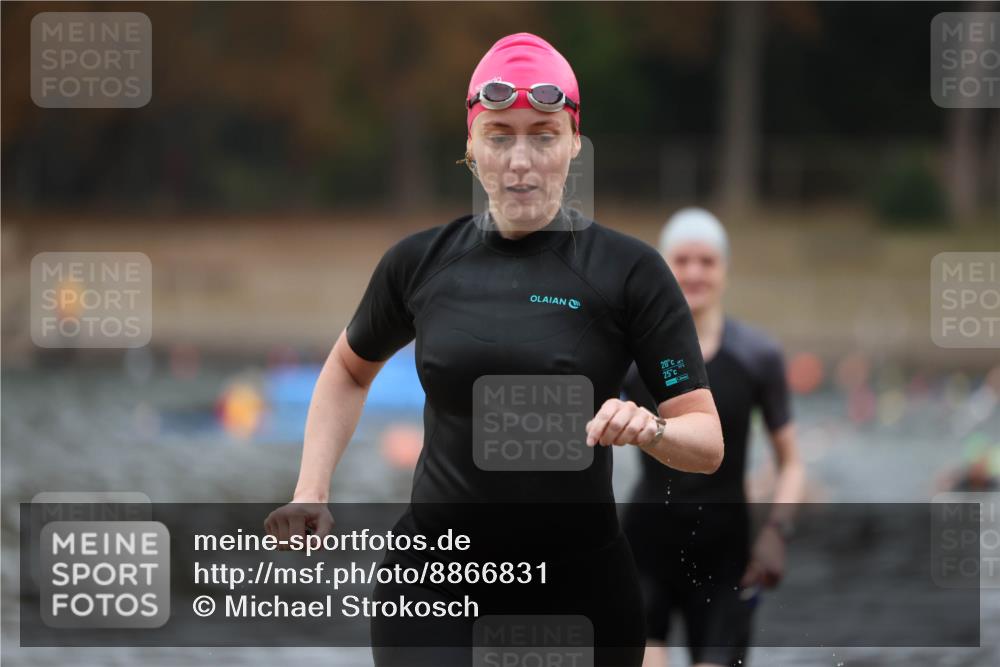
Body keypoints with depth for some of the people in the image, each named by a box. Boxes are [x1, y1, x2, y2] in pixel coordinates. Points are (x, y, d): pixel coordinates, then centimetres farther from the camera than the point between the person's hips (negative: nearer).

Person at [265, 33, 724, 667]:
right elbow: (349, 371, 21)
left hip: (581, 595, -1)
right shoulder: (421, 261, 1)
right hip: (434, 587, 1)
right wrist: (312, 492, 8)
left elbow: (708, 443, -6)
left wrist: (649, 429, -28)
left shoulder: (629, 269, -6)